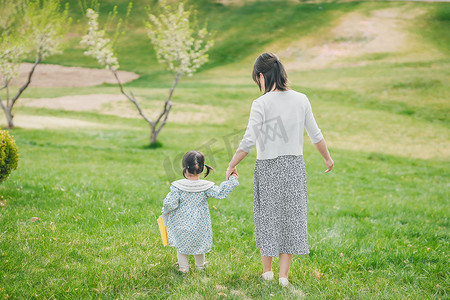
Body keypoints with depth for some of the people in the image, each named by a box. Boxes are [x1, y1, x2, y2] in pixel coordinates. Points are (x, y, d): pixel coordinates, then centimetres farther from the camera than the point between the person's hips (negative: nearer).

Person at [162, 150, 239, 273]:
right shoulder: (206, 186, -14)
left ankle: (183, 267, 19)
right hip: (200, 225, 2)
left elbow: (171, 204, -16)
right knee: (199, 244, 23)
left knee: (181, 244, 18)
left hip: (182, 225, -1)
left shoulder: (177, 186, -16)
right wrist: (232, 180, 0)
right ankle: (200, 265, 37)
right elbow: (220, 193, -8)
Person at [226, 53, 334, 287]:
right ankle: (284, 275, 12)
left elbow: (248, 142, -15)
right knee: (291, 216, 11)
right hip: (294, 165, 3)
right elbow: (316, 136, 5)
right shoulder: (301, 100, -1)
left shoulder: (261, 104, -14)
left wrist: (231, 165, -1)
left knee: (268, 217, 12)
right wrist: (328, 158, 21)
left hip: (268, 167, -3)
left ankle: (267, 271, 25)